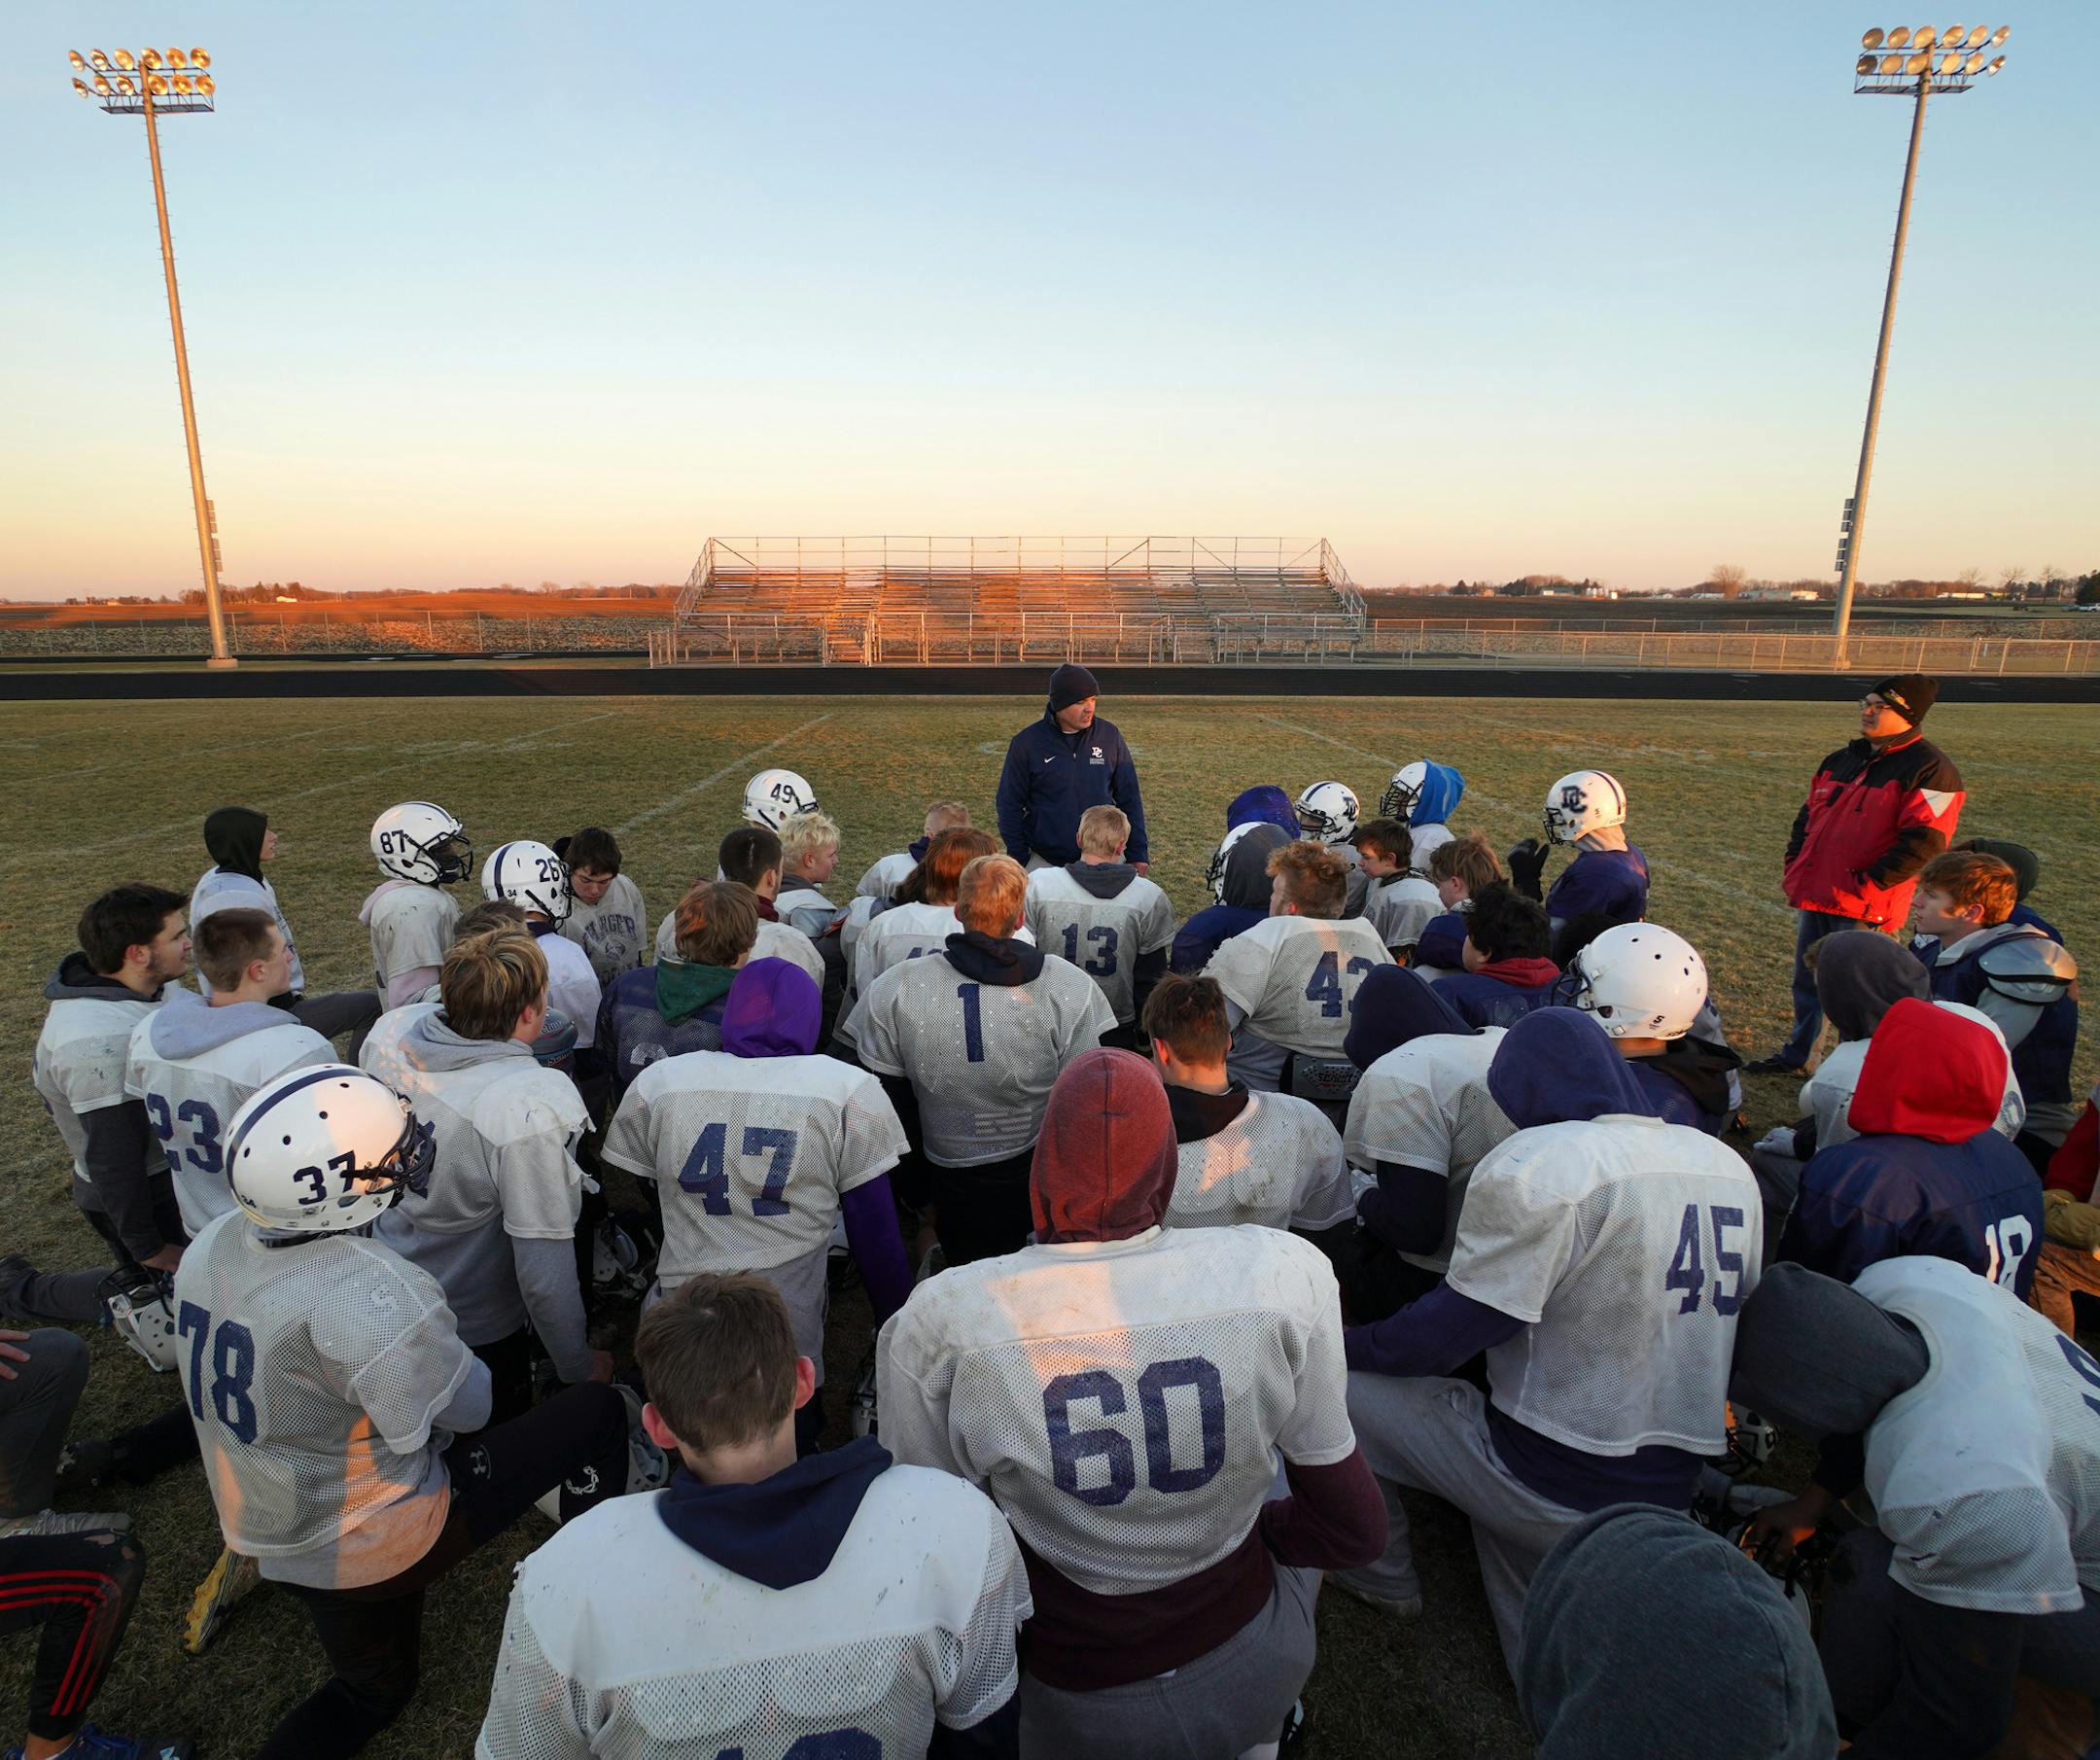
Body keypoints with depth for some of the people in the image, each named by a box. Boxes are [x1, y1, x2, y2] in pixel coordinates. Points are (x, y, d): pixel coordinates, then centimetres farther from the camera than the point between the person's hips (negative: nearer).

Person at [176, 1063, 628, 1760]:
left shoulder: (213, 1243, -8)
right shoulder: (368, 1292, -33)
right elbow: (464, 1408, -17)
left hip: (275, 1538, 8)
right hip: (377, 1545, -8)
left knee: (374, 1688, 32)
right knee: (597, 1413, 3)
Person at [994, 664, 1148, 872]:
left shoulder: (1109, 736, 0)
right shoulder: (1026, 742, -6)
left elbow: (1129, 799, 6)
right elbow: (1010, 805, 0)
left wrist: (1137, 853, 3)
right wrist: (1019, 861, -4)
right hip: (1044, 863, -1)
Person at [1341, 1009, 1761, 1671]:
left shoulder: (1535, 1164, -20)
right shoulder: (1729, 1166, 3)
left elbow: (1452, 1327, -17)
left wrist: (1344, 1344, -1)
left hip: (1553, 1490, -8)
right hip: (1672, 1494, 8)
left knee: (1331, 1387, 5)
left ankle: (1381, 1576, 24)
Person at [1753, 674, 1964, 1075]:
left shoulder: (1930, 770, -10)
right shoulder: (1842, 760, 13)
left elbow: (1924, 842, -19)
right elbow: (1808, 816, 21)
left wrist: (1868, 884, -21)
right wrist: (1795, 866, 9)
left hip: (1864, 908, -8)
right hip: (1815, 895, 8)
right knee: (1806, 981, 18)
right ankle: (1796, 1057, 32)